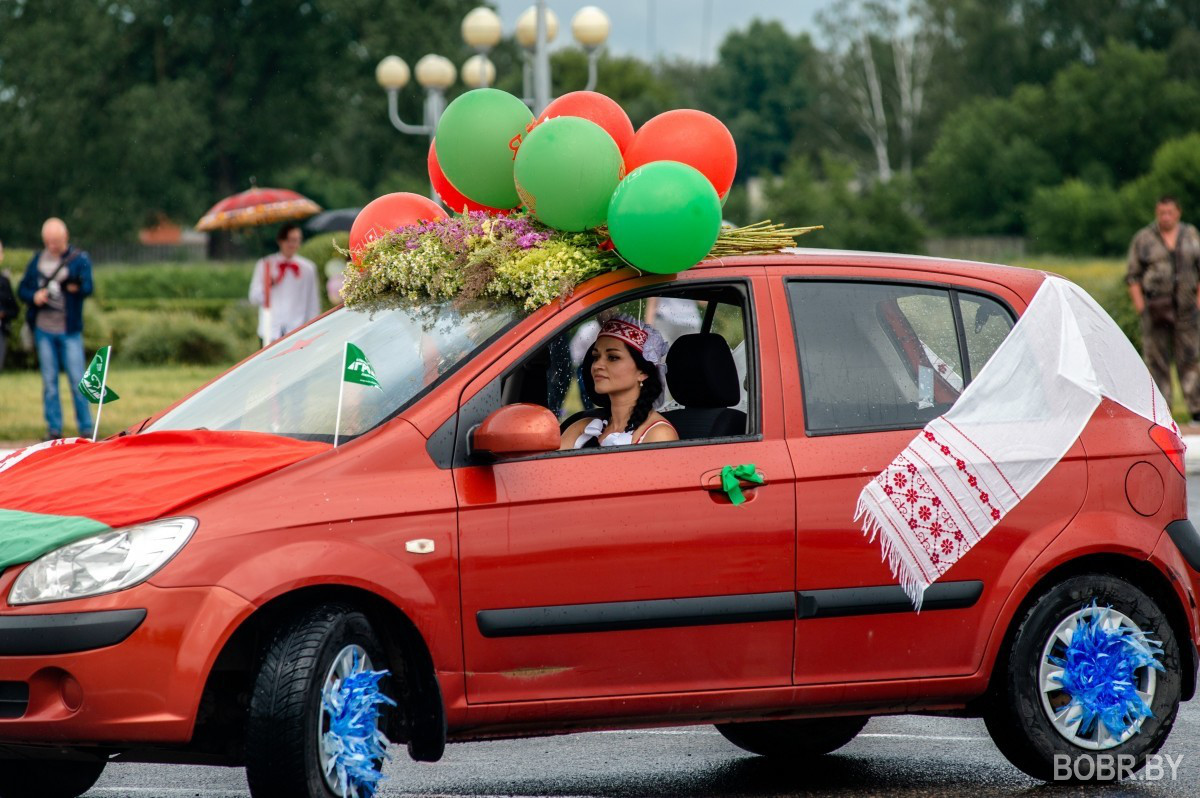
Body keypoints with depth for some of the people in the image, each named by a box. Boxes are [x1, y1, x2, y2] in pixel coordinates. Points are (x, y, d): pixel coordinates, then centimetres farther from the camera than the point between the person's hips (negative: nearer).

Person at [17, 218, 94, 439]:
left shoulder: (79, 259, -2)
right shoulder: (38, 260, 9)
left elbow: (88, 288, -15)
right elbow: (23, 289, 12)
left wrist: (76, 286, -38)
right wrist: (34, 296, -11)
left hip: (69, 331, -3)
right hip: (43, 329, 3)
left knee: (77, 380, -4)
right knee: (49, 381, 6)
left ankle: (86, 428, 3)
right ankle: (54, 428, 12)